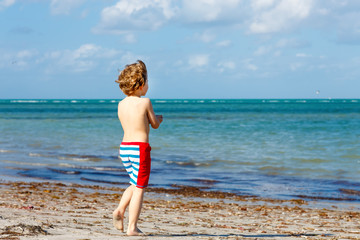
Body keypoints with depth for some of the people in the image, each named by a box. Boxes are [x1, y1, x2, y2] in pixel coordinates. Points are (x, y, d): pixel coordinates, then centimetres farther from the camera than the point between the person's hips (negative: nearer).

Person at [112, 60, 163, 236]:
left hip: (124, 147, 6)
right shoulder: (145, 102, -10)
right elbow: (155, 124, 1)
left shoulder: (121, 104, 6)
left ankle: (119, 210, 5)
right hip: (140, 148, -6)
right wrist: (159, 118, 24)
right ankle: (132, 227, 0)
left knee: (135, 185, 24)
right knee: (139, 189, 1)